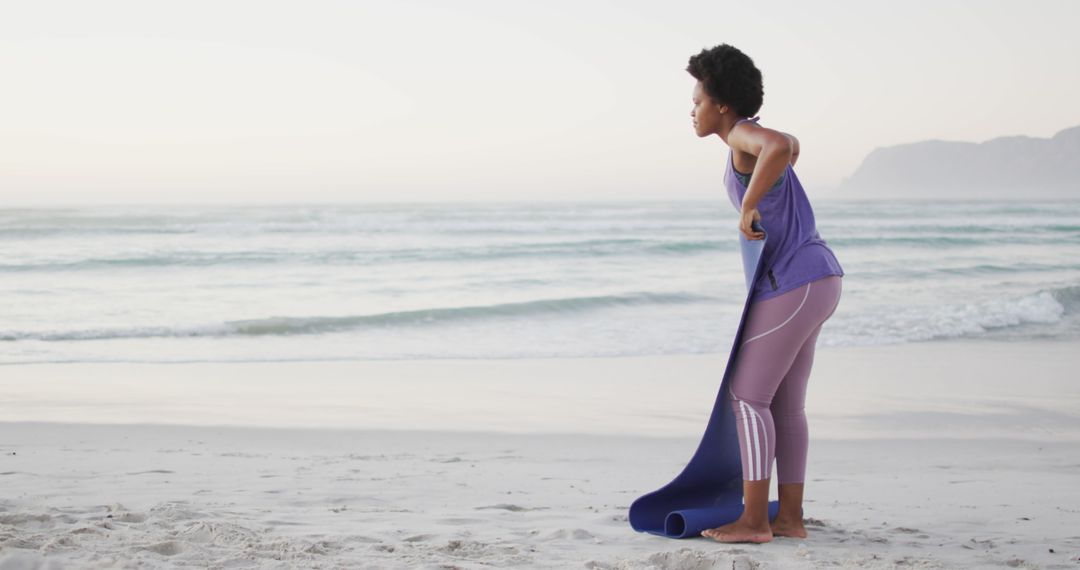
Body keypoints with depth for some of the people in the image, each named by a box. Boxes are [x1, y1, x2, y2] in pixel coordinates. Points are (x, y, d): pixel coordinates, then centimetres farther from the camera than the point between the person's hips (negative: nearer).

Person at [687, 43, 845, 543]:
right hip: (810, 281, 10)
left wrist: (749, 206, -30)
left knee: (747, 398, -6)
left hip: (793, 284, -10)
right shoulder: (755, 141, 17)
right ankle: (789, 516, 14)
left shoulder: (743, 134, -13)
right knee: (785, 404, 12)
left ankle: (753, 520, -5)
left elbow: (782, 147, -39)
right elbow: (791, 146, 42)